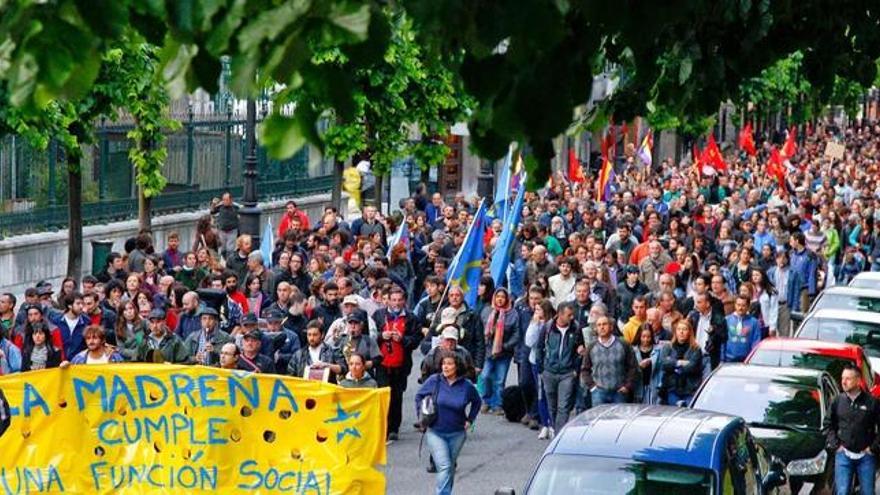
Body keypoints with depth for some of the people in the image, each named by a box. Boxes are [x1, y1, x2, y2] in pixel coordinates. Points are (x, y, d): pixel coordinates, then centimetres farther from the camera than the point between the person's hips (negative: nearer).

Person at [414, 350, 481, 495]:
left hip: (457, 434, 2)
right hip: (435, 432, -2)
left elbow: (477, 402, 14)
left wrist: (470, 420, 7)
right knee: (444, 467, -15)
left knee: (450, 468, 14)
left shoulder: (467, 386, -6)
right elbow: (419, 396, 8)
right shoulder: (434, 381, -9)